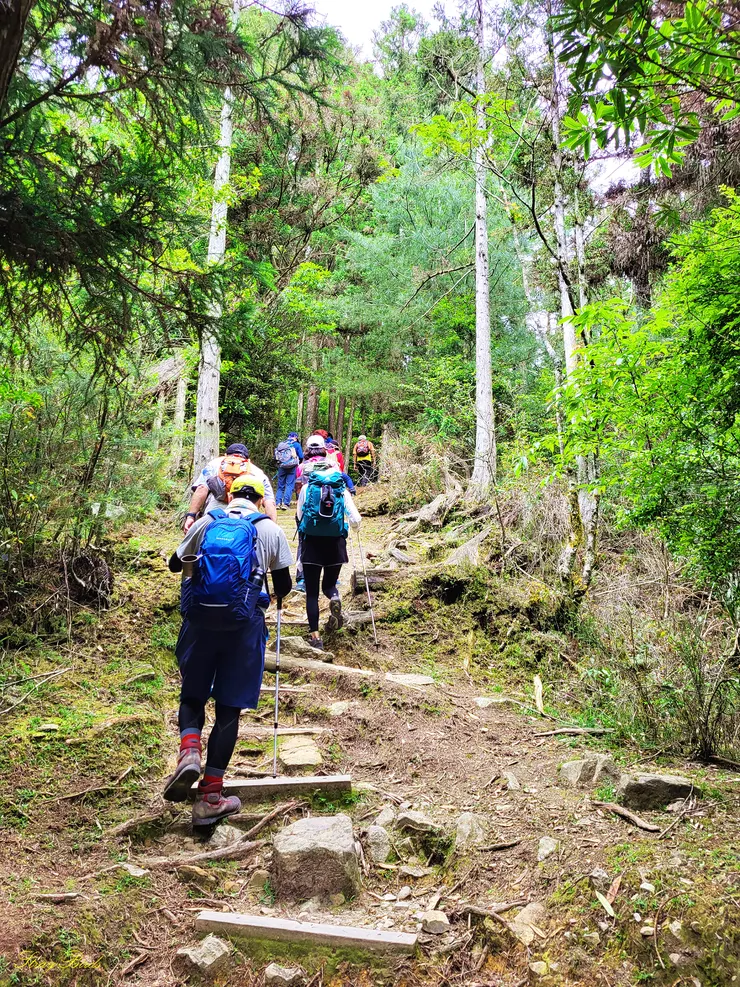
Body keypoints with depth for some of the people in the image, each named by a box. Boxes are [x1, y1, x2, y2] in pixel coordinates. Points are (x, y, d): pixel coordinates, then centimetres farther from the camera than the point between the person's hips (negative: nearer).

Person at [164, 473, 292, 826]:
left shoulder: (206, 523, 11)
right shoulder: (270, 530, 8)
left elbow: (175, 564, 25)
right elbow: (284, 585, 11)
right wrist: (276, 595, 35)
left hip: (199, 619, 2)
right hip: (243, 624, -1)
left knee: (192, 694, 19)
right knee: (229, 708, 6)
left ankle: (189, 751, -9)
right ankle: (209, 798, 9)